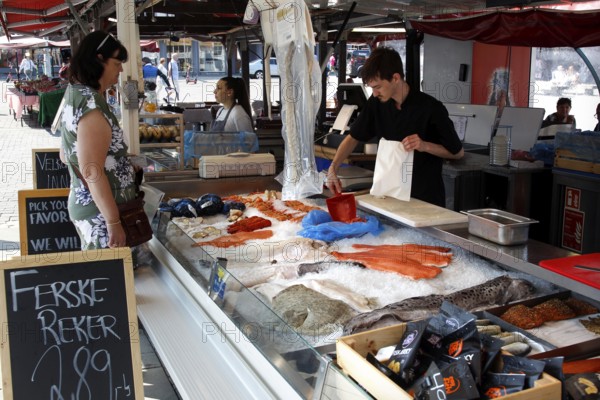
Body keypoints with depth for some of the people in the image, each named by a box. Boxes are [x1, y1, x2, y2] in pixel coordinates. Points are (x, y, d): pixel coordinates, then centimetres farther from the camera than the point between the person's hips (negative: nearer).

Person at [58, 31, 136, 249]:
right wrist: (113, 222, -22)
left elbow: (66, 155, 21)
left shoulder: (74, 94, 11)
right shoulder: (91, 103, -19)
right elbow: (92, 171, -25)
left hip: (84, 202, 10)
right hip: (100, 211, -10)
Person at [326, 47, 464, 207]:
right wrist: (333, 168, -7)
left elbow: (458, 152, -8)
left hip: (426, 199, -4)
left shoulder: (430, 108, -18)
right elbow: (353, 138, 6)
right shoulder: (377, 104, -4)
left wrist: (425, 146, -24)